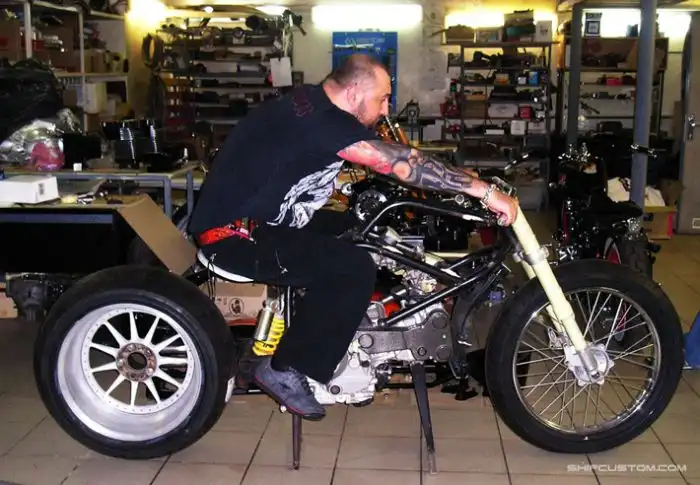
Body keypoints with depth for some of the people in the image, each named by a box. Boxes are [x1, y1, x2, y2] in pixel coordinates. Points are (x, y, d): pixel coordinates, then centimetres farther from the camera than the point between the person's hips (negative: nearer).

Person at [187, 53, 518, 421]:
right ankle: (284, 369, -6)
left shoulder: (314, 105, 8)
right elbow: (403, 164, -27)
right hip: (236, 235, -10)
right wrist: (484, 191, -23)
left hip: (255, 216, 11)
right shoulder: (323, 121, -22)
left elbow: (391, 159, 15)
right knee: (355, 270, -18)